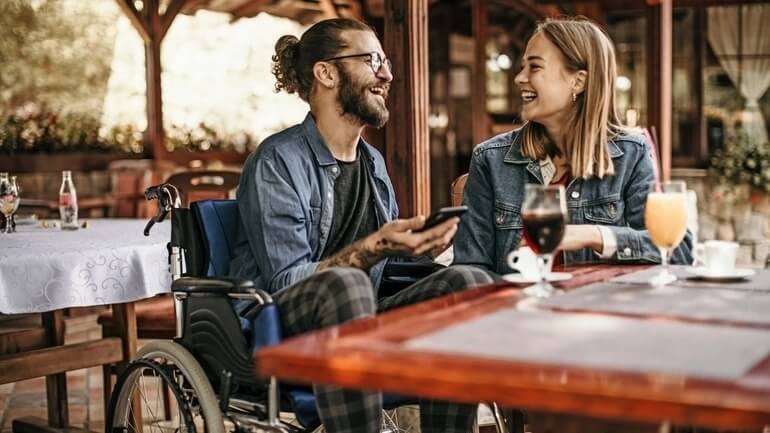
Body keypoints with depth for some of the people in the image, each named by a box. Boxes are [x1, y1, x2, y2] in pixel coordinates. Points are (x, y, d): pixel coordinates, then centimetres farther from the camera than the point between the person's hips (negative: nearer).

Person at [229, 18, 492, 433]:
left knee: (469, 281, -17)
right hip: (281, 333, -6)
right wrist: (372, 249, -26)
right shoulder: (278, 161, -8)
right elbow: (286, 282, -15)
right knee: (344, 285, -38)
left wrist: (419, 242, -2)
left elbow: (393, 254, 20)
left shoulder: (374, 162, 15)